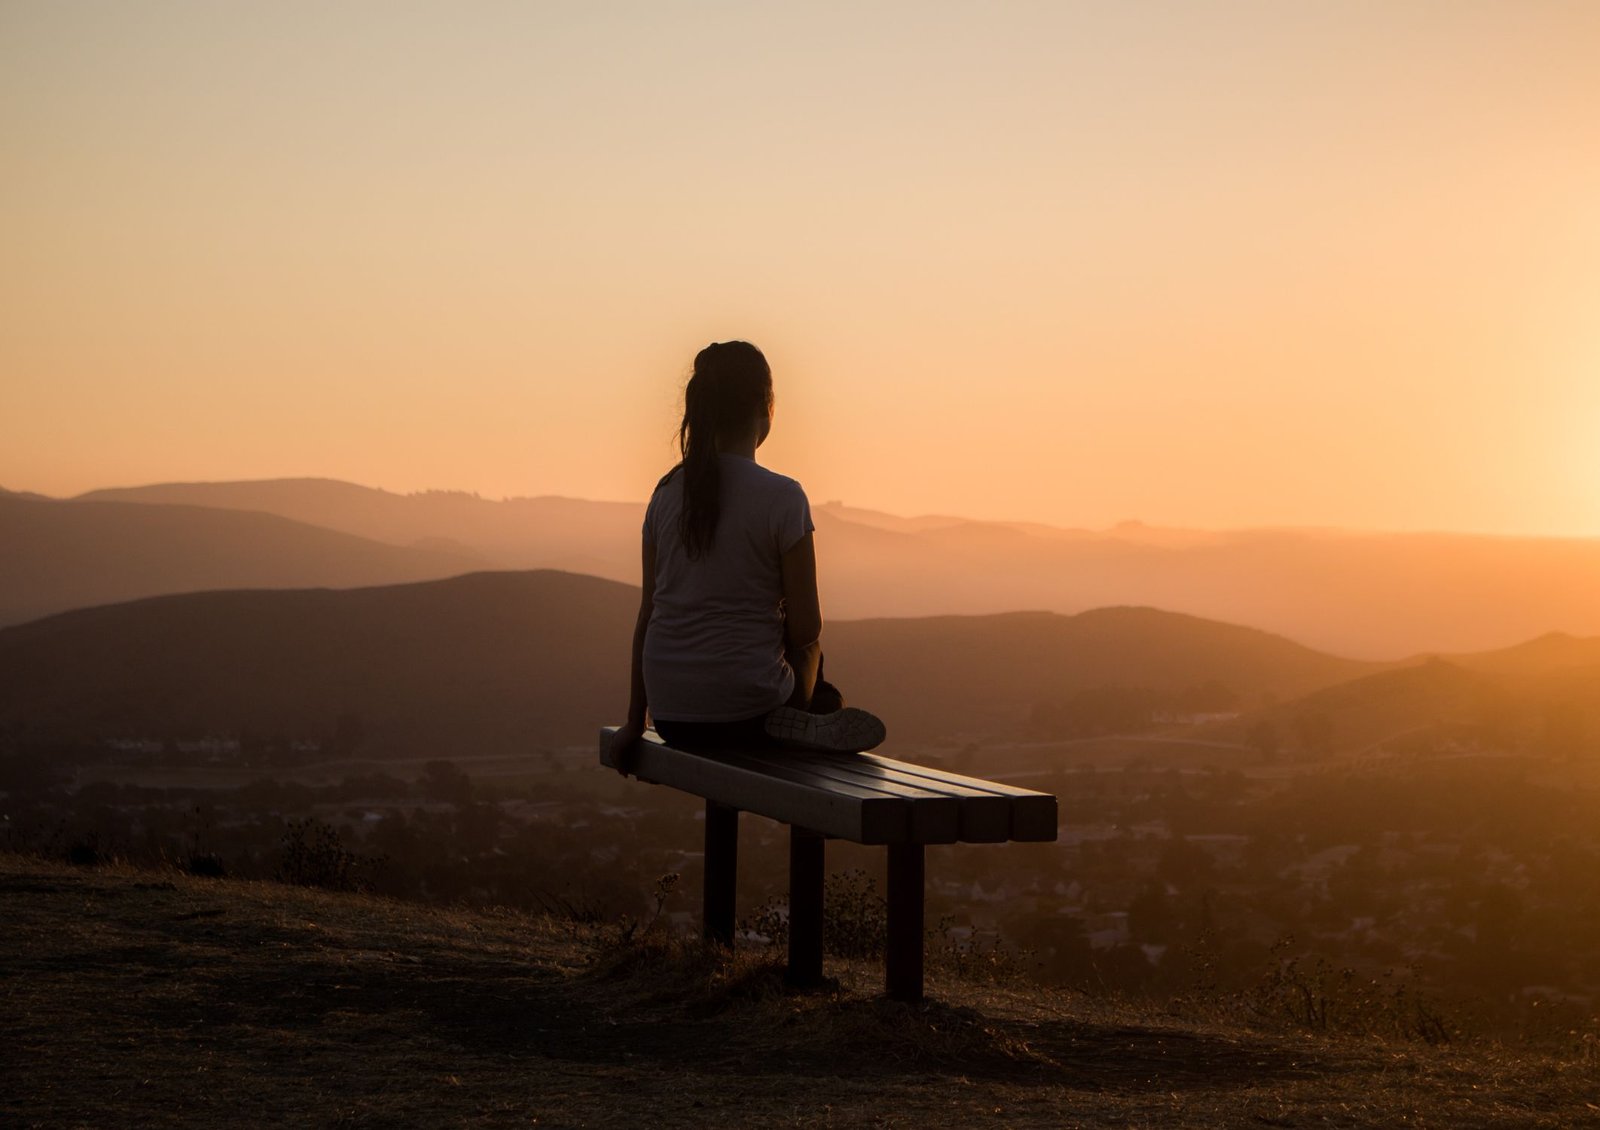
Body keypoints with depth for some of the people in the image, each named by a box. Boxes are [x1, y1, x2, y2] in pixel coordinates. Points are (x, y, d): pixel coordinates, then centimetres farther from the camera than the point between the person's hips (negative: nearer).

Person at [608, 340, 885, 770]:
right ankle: (803, 725, 4)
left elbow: (647, 614, 8)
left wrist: (635, 723, 15)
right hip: (745, 713, -5)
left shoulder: (667, 493, 5)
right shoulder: (781, 497, -10)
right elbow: (806, 630, -8)